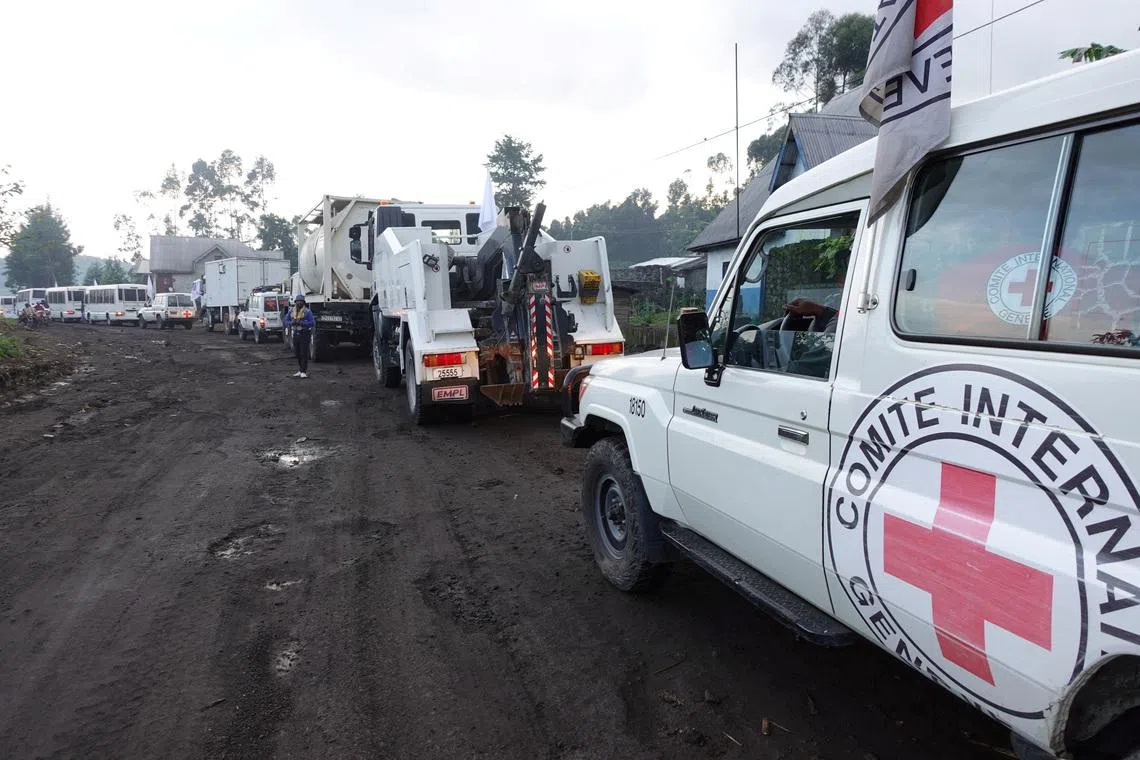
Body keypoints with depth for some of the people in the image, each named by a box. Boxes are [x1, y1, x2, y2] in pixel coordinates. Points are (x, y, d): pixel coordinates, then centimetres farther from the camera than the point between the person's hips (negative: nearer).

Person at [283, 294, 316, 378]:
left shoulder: (307, 311, -7)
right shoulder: (291, 311, 9)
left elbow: (312, 323, -13)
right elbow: (286, 322, 11)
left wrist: (300, 322, -20)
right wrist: (293, 322, -10)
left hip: (304, 334, -5)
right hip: (296, 333, 5)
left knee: (304, 353, -6)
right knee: (297, 353, 9)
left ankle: (304, 371, -2)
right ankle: (300, 370, 18)